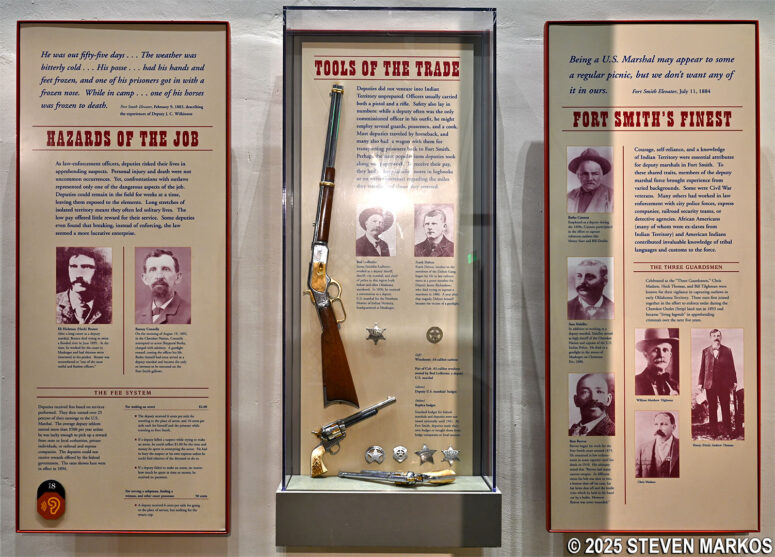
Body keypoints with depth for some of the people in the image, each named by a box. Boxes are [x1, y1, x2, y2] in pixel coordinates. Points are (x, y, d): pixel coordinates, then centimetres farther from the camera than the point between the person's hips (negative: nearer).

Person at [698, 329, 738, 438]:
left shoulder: (727, 350, 8)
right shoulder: (705, 351, 7)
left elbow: (731, 367, 8)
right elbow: (702, 368, 6)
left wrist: (734, 382, 3)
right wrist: (701, 383, 2)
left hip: (724, 384, 0)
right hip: (710, 384, 0)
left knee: (725, 408, 2)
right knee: (712, 408, 4)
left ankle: (728, 430, 9)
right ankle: (714, 431, 10)